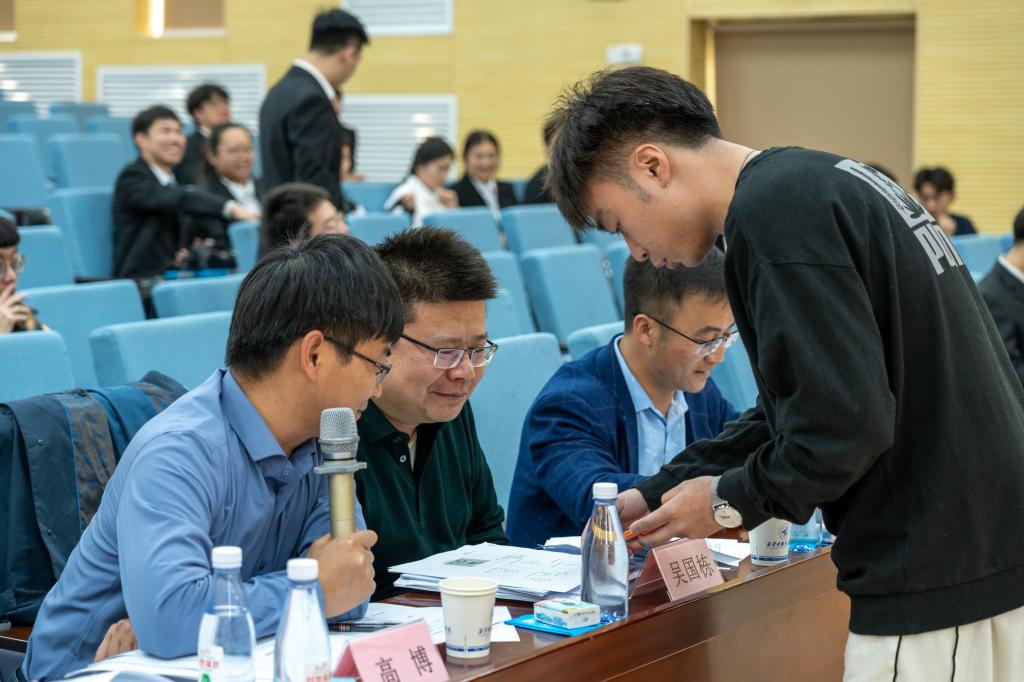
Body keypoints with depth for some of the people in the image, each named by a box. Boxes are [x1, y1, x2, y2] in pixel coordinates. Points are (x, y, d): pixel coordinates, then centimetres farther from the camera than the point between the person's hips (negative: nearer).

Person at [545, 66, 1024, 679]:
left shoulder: (771, 214, -16)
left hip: (938, 579, -10)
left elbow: (845, 421, -22)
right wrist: (658, 495, 17)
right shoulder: (824, 180, 14)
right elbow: (803, 405, 20)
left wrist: (731, 500, -6)